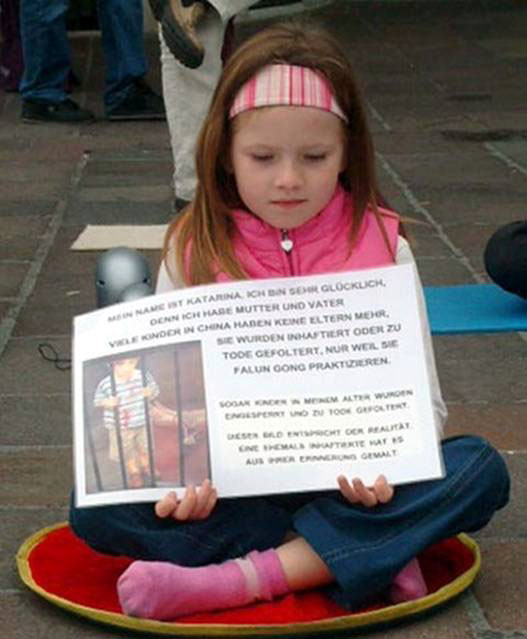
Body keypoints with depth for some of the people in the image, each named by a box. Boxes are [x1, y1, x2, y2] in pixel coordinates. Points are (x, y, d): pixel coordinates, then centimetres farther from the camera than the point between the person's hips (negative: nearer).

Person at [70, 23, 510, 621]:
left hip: (350, 486, 0)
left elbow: (421, 399, -2)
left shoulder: (382, 247, -1)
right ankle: (374, 556, -23)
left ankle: (234, 580, -30)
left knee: (482, 469, -25)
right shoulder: (193, 251, 0)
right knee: (95, 510, -24)